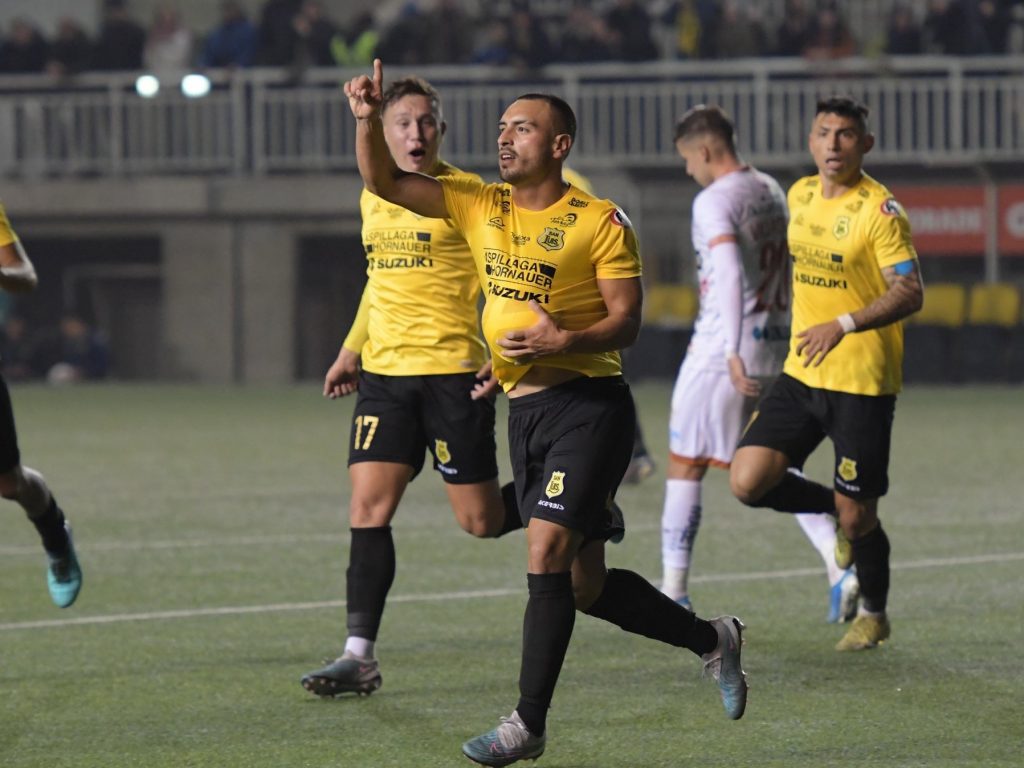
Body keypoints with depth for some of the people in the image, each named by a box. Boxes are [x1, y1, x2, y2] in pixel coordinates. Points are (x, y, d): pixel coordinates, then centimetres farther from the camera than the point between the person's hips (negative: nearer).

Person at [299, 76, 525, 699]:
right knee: (368, 507, -6)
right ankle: (361, 656, -5)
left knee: (481, 520, 0)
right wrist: (350, 351, 24)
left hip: (452, 372, -5)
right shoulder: (373, 198, 12)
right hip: (384, 371, 5)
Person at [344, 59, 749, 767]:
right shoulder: (479, 205, 9)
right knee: (586, 586, 11)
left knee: (546, 554, -17)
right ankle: (712, 639, 32)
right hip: (525, 409, 7)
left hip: (589, 404, -7)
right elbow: (384, 183, 6)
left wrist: (564, 341, -25)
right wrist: (369, 120, -10)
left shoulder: (600, 223, -7)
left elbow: (626, 322, -8)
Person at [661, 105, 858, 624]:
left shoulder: (714, 202, -13)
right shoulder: (771, 192, 12)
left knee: (684, 466, 4)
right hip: (776, 349, 8)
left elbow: (731, 275, -25)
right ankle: (841, 565, -5)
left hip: (720, 354, -8)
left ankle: (673, 590, 7)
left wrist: (734, 352, -31)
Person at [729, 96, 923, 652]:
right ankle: (838, 510, 20)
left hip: (863, 381, -6)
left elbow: (910, 293, -19)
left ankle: (873, 615, 27)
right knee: (747, 481, -8)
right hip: (801, 373, 6)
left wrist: (844, 324, -28)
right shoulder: (801, 196, 8)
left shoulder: (880, 210, -13)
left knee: (856, 516, 1)